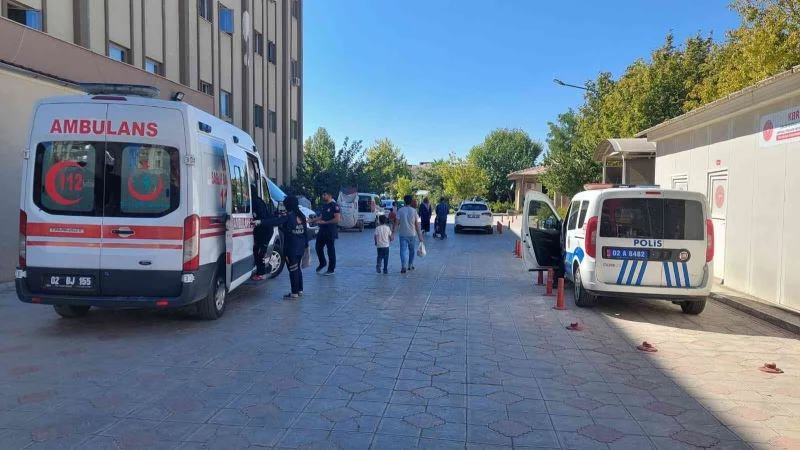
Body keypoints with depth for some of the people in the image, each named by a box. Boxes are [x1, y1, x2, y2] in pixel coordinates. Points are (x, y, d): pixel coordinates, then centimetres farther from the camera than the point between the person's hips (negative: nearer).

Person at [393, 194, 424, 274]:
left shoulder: (400, 210, -4)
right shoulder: (414, 211, -4)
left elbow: (396, 223, -7)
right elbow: (417, 224, -3)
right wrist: (420, 235, 3)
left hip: (403, 234, 0)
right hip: (412, 234, 0)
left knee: (403, 250, -1)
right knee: (412, 250, 17)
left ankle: (404, 266, -17)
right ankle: (410, 265, 26)